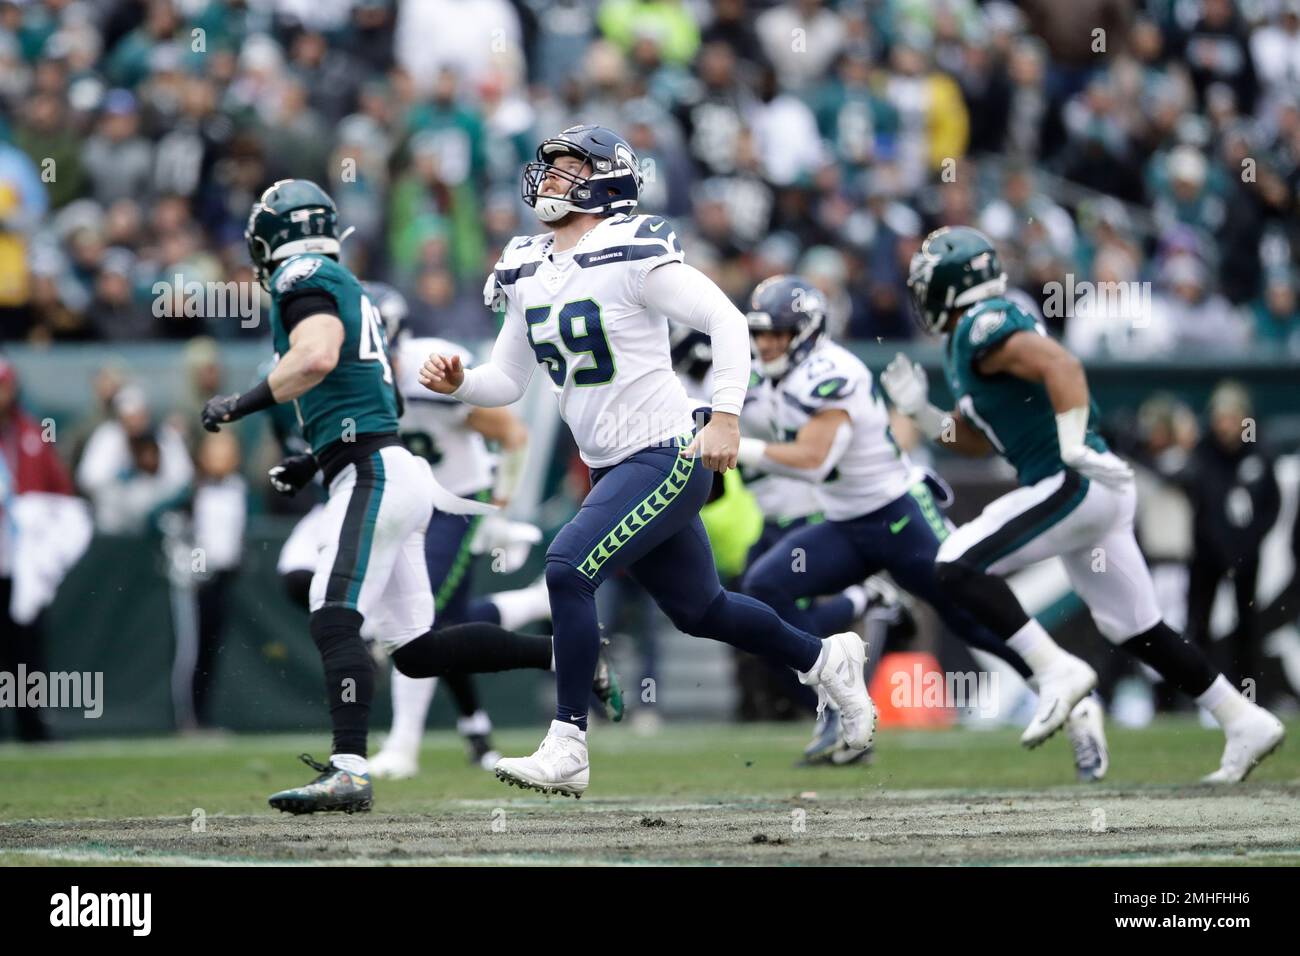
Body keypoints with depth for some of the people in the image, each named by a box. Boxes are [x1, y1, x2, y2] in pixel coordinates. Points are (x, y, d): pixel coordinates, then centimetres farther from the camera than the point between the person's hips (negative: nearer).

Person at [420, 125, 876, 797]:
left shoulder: (632, 254, -16)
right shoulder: (527, 271, 8)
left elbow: (727, 321, -17)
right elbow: (507, 382, 13)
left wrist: (725, 415, -25)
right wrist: (458, 383, -7)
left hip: (667, 458, -9)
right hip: (611, 468, 9)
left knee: (568, 570, -21)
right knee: (697, 609, 19)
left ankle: (566, 751, -16)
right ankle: (824, 660, 42)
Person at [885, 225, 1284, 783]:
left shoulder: (984, 328, -11)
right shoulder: (969, 341, 19)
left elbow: (1062, 366, -27)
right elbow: (976, 440, 26)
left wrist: (1074, 449, -33)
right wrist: (919, 411, 15)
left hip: (1075, 486, -10)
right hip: (1096, 495, 10)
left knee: (958, 566, -13)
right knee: (1137, 631, 14)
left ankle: (1057, 671, -18)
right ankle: (1244, 721, 15)